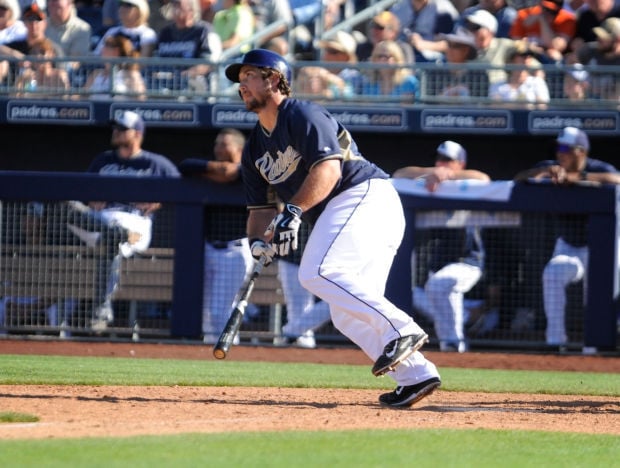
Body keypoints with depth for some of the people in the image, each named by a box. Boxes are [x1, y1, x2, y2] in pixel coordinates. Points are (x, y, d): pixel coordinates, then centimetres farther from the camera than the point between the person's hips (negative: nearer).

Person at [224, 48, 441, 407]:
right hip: (338, 215, 10)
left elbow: (328, 168, -22)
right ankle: (416, 375, 3)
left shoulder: (302, 115, -8)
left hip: (367, 195, -10)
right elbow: (261, 206, 17)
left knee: (318, 273, -27)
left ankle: (402, 330, -30)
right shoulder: (256, 147, 19)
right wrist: (260, 240, -6)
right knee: (348, 315, 5)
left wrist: (294, 211, -33)